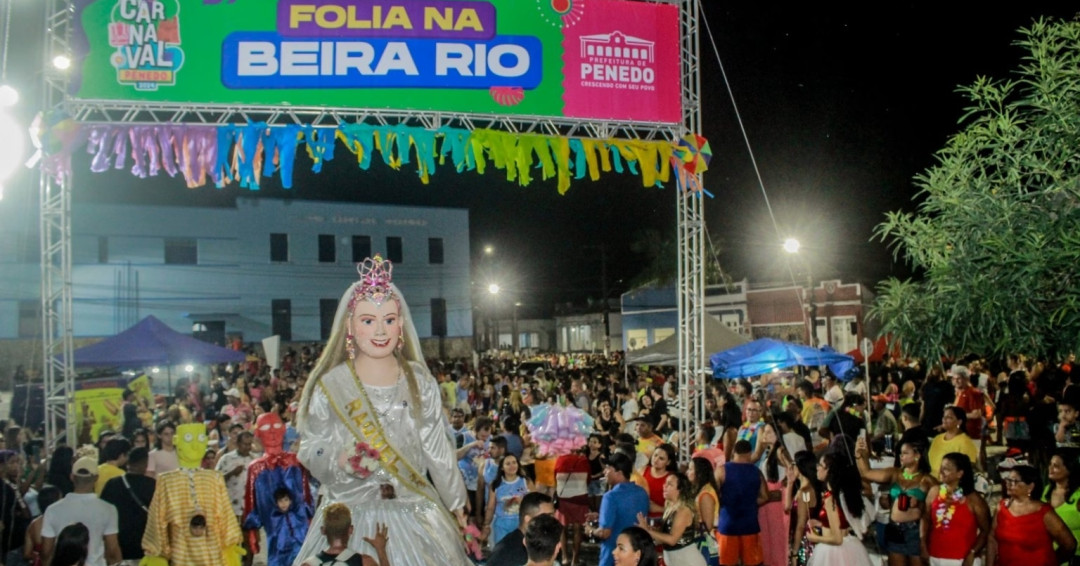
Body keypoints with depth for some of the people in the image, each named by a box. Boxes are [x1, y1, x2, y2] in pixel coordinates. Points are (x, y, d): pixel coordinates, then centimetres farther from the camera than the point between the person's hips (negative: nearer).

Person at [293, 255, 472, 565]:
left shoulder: (419, 381, 3)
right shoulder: (330, 385, -3)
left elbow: (437, 449, 9)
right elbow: (311, 450, -1)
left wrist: (456, 504, 13)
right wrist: (339, 461, -21)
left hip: (415, 514, 2)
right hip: (351, 516, -2)